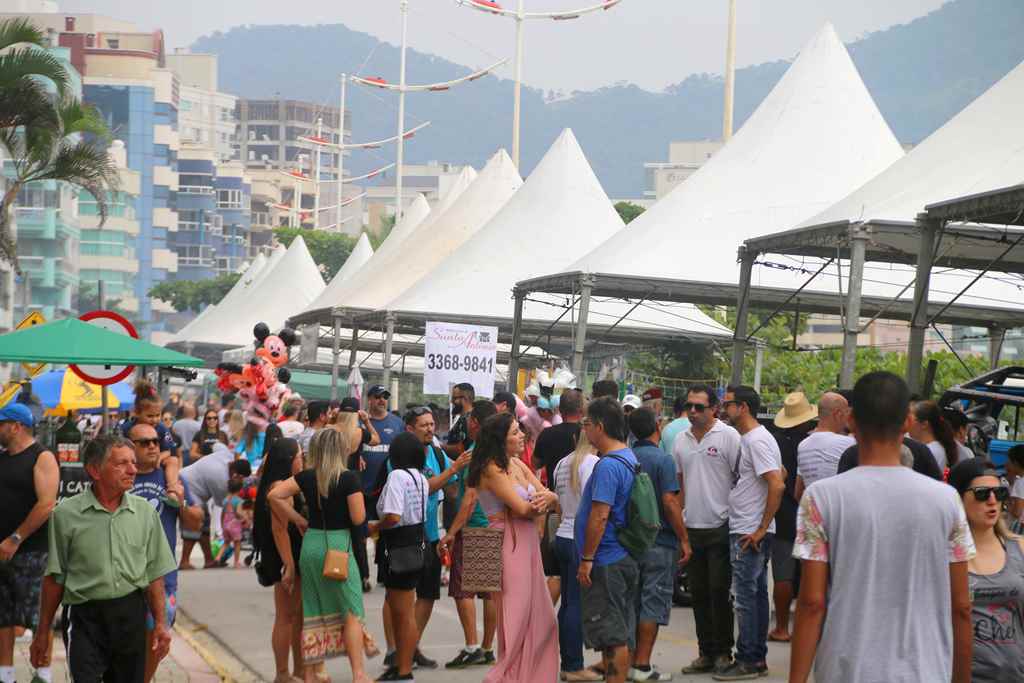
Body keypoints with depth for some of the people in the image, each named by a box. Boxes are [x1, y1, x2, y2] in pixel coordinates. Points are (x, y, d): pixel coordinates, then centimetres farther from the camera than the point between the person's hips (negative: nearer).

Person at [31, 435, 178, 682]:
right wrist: (42, 633, 3)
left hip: (131, 614, 3)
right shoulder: (66, 514, -4)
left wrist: (160, 623, 4)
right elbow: (54, 578, 1)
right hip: (85, 616, -3)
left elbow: (154, 574, 9)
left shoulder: (145, 512, 5)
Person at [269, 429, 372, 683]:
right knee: (352, 612, 2)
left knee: (312, 613, 11)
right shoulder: (349, 478, -11)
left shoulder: (307, 477, 2)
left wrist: (299, 521, 3)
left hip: (311, 543, 5)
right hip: (338, 544, -5)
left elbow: (274, 495, -4)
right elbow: (358, 518, -13)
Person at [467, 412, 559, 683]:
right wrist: (540, 504, 1)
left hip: (527, 545, 9)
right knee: (516, 619, -5)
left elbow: (551, 497, 8)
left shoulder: (516, 464, 13)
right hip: (508, 547, -9)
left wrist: (547, 497, -15)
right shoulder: (492, 468, -13)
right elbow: (523, 509, -19)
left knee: (541, 617, 14)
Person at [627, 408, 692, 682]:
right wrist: (684, 539, -11)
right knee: (653, 603, 0)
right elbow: (670, 502, -18)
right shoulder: (662, 459, -13)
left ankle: (629, 661, 17)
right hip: (660, 543, -6)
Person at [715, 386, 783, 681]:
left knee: (746, 596, -6)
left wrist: (761, 529, -20)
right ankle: (757, 658, 20)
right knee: (756, 594, 13)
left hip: (750, 534, -10)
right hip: (745, 531, 10)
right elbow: (780, 475, 22)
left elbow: (777, 485, -24)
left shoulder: (758, 440, -16)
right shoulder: (746, 439, 14)